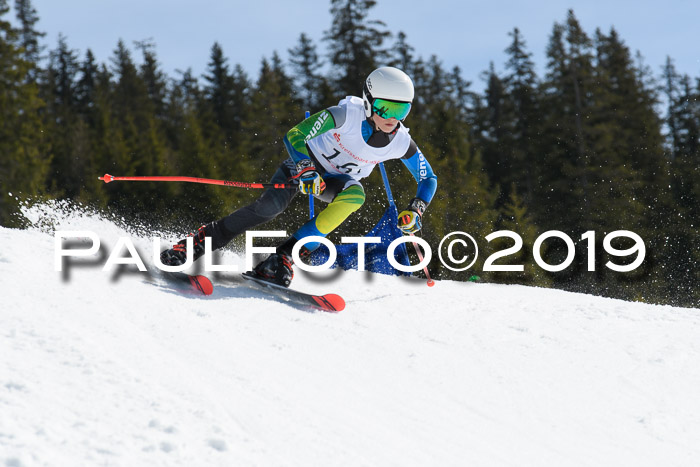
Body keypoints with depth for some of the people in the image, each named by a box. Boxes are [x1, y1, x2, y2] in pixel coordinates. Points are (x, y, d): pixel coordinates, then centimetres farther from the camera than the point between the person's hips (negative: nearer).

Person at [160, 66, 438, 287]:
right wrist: (306, 172, -41)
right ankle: (200, 241, -14)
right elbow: (294, 137, -26)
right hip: (306, 161, -3)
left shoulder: (401, 143, -18)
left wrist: (415, 211, -21)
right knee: (271, 205, -31)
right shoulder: (346, 115, -29)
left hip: (338, 180, 3)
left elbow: (429, 180, -3)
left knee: (355, 195, -34)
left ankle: (281, 260, -35)